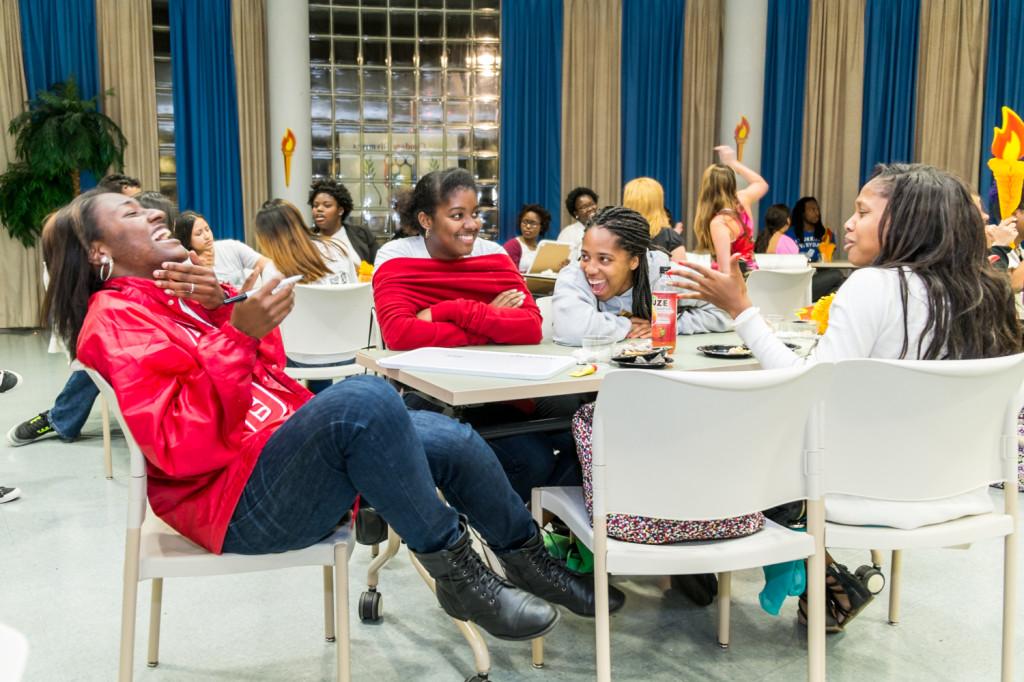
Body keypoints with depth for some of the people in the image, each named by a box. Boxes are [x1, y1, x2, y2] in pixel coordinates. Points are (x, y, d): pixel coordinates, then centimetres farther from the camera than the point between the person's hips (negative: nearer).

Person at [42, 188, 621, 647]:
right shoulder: (112, 320, -9)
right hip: (242, 501, -9)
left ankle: (529, 559, 20)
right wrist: (236, 333, -28)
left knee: (453, 439, -1)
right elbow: (178, 446, -21)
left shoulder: (176, 294, 17)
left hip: (282, 452, 9)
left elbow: (266, 370, 13)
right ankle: (457, 574, -20)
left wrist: (224, 306, -3)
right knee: (367, 397, -33)